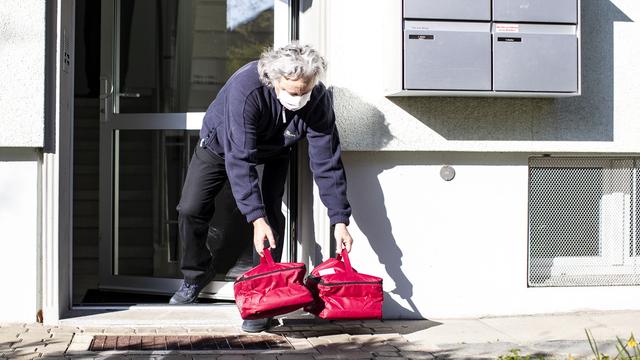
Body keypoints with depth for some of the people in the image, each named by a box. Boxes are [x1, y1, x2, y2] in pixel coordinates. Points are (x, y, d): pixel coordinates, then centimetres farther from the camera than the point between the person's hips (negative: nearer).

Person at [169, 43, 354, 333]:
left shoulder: (319, 100, -32)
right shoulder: (245, 88, -43)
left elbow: (327, 163, -27)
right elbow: (239, 159, -43)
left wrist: (340, 221, -31)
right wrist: (256, 219, -48)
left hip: (273, 153, 1)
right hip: (221, 143, -1)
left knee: (271, 214, -17)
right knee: (190, 210, -6)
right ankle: (197, 273, 21)